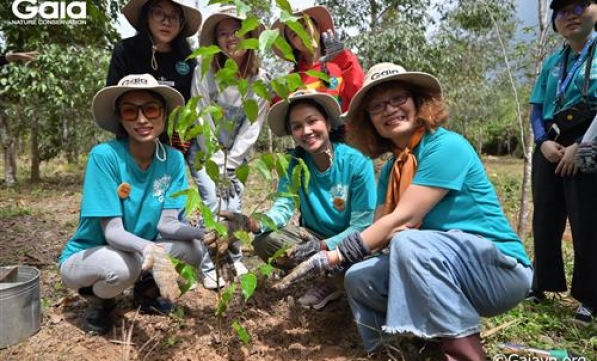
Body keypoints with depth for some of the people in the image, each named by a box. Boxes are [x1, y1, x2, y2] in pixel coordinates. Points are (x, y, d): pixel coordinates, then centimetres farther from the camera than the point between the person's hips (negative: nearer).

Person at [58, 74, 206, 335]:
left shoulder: (173, 159, -12)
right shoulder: (104, 155, -25)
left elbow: (167, 223, -15)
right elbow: (112, 231, -26)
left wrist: (206, 232, -34)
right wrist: (148, 248, -47)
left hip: (141, 252, 4)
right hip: (87, 257, -4)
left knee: (194, 247, -21)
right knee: (123, 264, -36)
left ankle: (146, 288, 10)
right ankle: (99, 300, 1)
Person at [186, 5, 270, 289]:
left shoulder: (261, 79, -10)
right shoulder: (204, 72, -16)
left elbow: (252, 128, -11)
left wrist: (230, 166, -15)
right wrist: (217, 166, -16)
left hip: (237, 154, 2)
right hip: (204, 151, -1)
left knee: (233, 206, -8)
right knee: (215, 202, -15)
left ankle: (234, 258, 19)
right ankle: (210, 266, 2)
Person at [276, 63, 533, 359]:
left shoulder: (446, 146, -17)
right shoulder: (391, 168, 8)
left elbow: (403, 220, -24)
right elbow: (379, 230, -3)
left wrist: (332, 258, -23)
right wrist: (324, 253, -19)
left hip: (501, 269, -7)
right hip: (444, 272, 7)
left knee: (408, 243, -33)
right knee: (359, 279, -7)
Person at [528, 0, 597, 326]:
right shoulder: (552, 62, 14)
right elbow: (536, 108, 10)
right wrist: (543, 142, -6)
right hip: (550, 149, 5)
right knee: (545, 221, 10)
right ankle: (543, 285, 24)